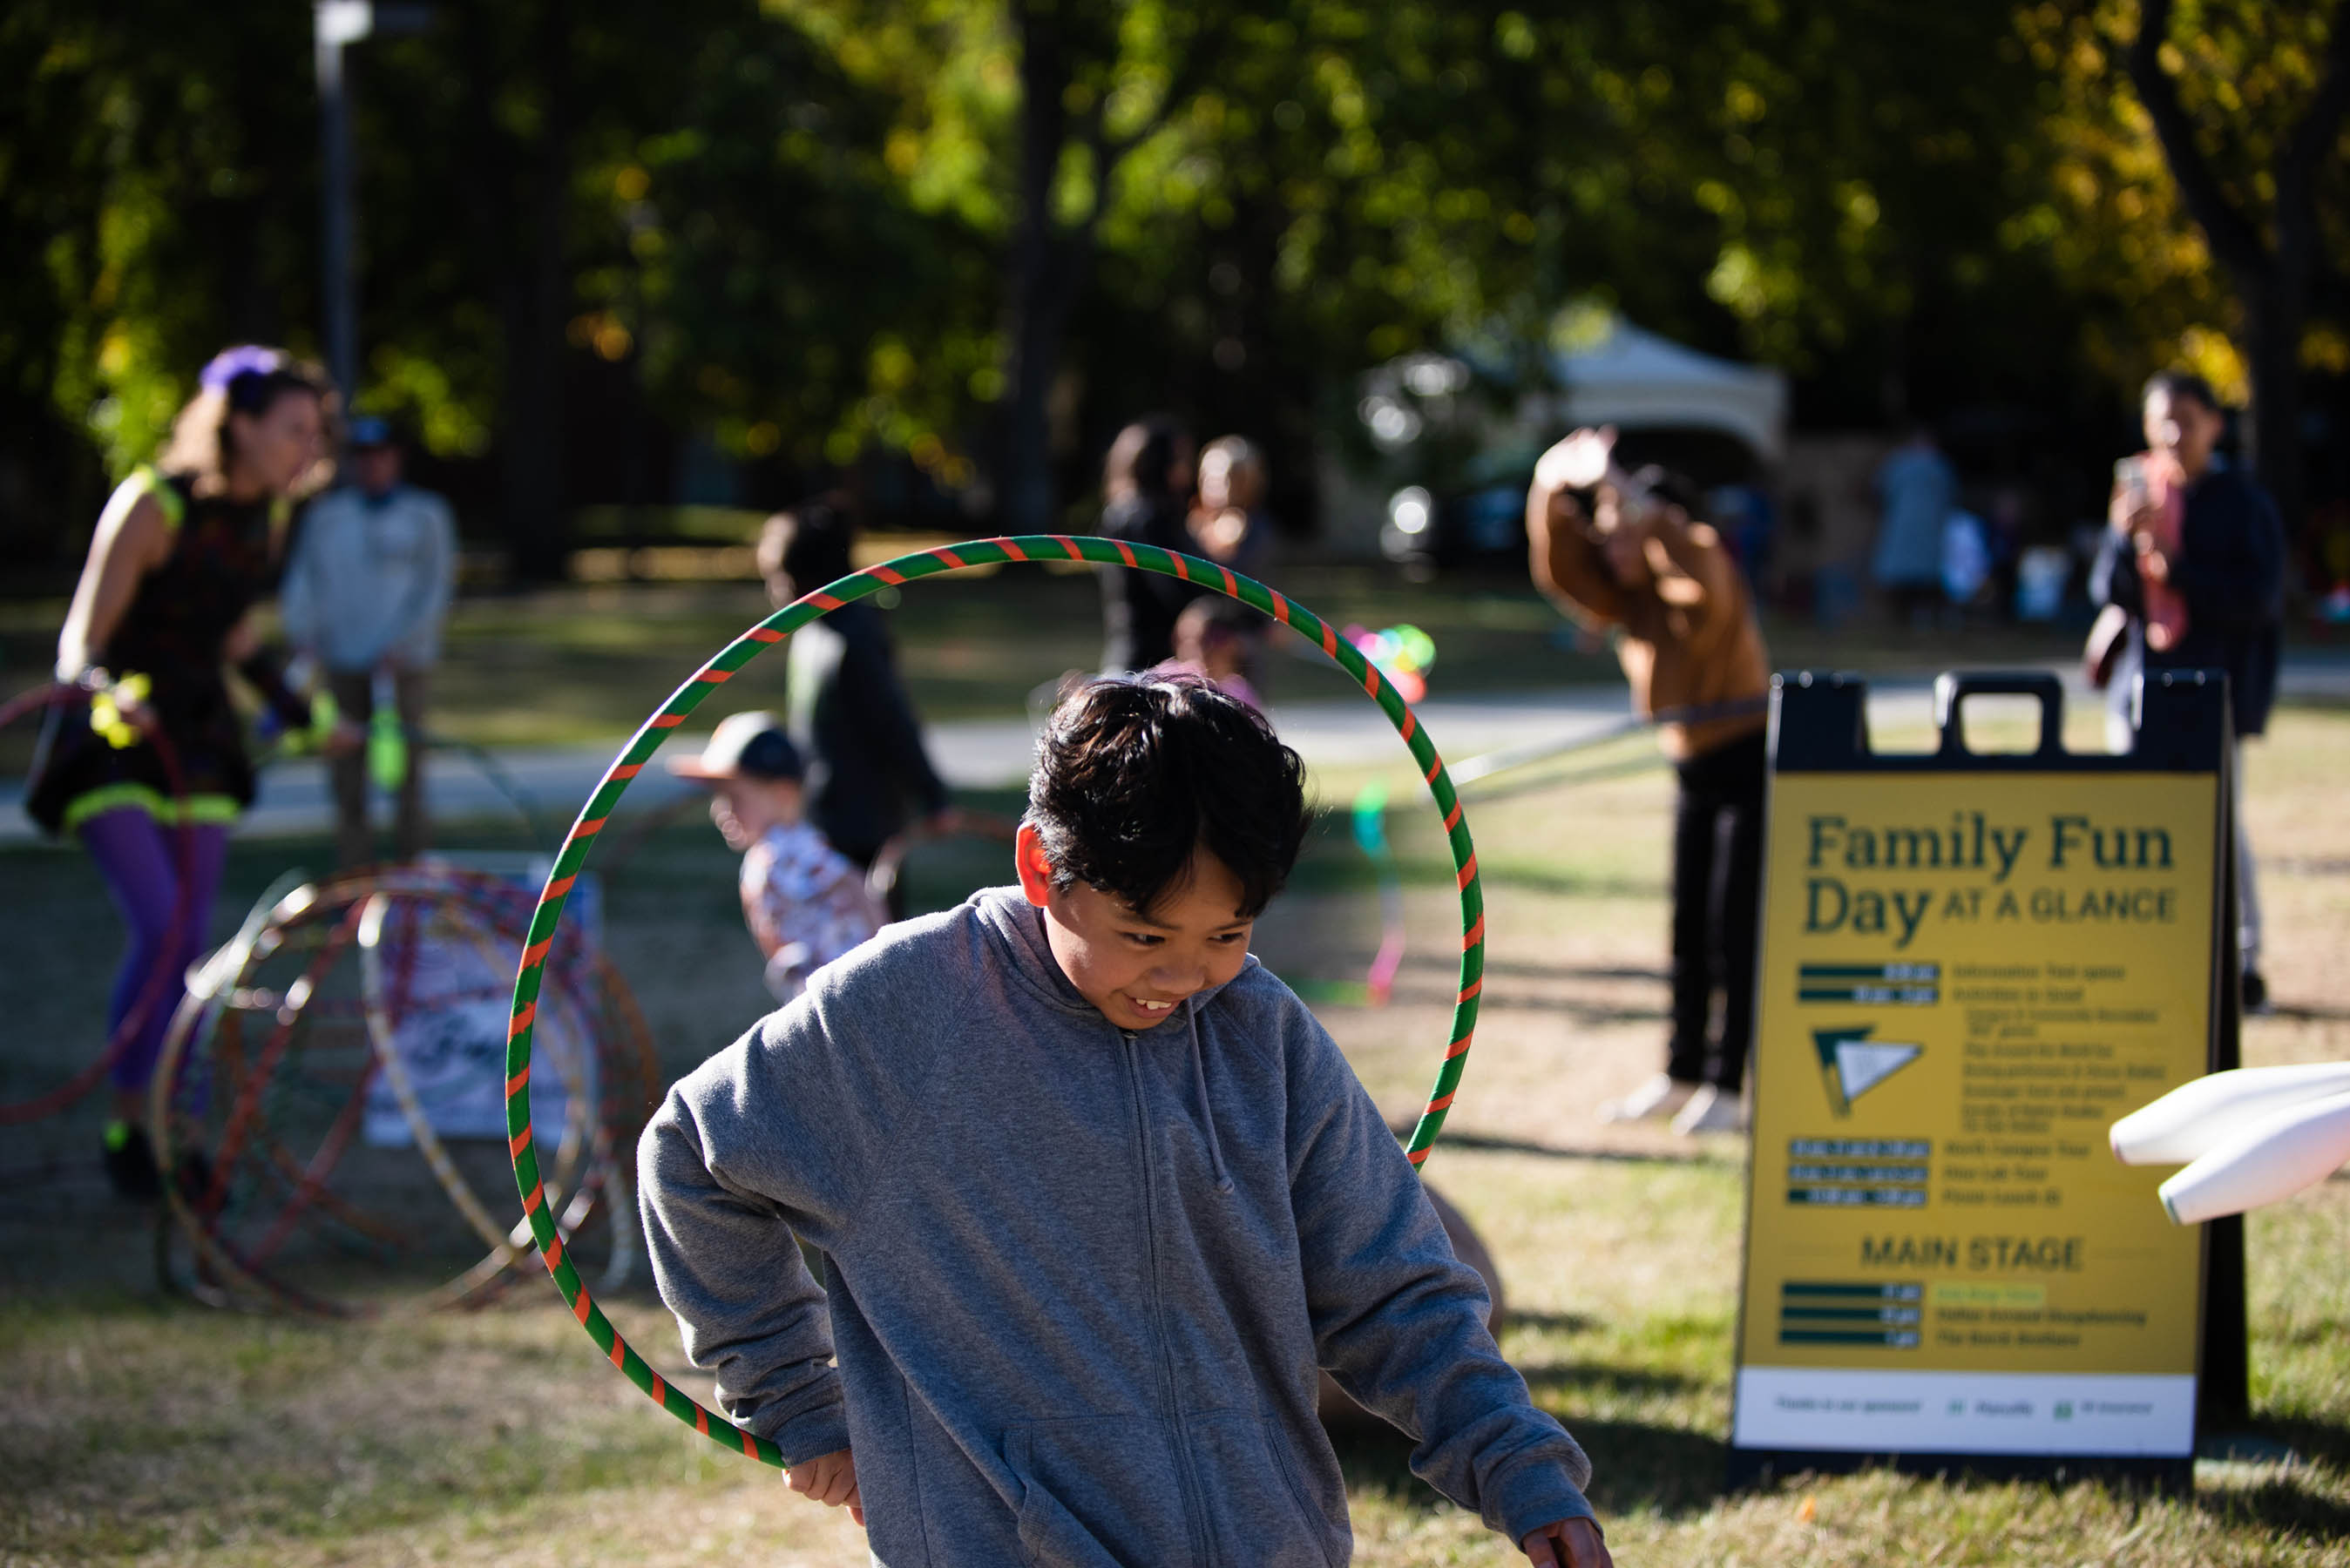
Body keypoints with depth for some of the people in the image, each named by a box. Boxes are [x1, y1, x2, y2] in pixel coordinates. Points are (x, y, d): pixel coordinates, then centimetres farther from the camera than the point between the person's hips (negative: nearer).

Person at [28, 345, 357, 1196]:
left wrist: (301, 714, 20)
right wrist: (108, 692, -37)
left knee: (190, 942, 4)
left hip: (197, 735, 6)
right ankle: (126, 1126, -6)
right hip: (112, 742, -6)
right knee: (161, 929, -19)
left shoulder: (267, 514, 3)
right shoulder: (154, 505, -18)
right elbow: (82, 640, -18)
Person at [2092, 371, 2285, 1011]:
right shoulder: (2140, 495, 9)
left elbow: (2258, 598, -11)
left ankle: (2243, 963, 6)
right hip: (2140, 686, 4)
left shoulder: (2244, 503, -3)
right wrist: (2124, 538, -13)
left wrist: (2177, 568, -16)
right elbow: (2108, 592, 5)